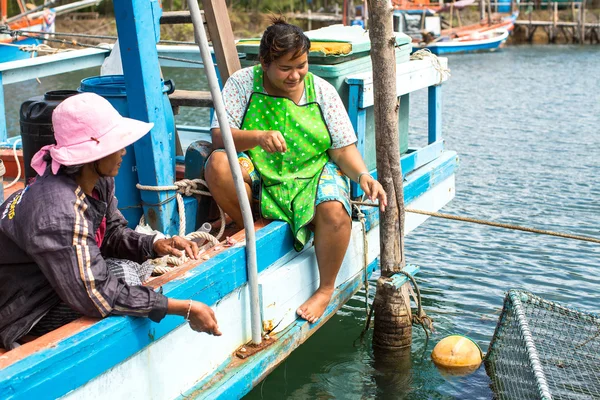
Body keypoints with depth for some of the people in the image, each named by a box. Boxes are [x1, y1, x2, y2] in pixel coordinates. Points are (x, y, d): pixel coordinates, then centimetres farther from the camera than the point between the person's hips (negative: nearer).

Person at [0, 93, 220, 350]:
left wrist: (155, 244, -16)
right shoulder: (58, 212, -35)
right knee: (126, 276, -20)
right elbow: (97, 297, -35)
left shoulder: (99, 182, -8)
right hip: (28, 313, -9)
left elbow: (113, 233, 6)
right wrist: (185, 309, -33)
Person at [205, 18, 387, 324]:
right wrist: (257, 137, -33)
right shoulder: (242, 83, -5)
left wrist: (363, 176, -21)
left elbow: (343, 148, -1)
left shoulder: (322, 91, 0)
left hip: (313, 173, 0)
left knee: (335, 212, -32)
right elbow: (219, 137, -14)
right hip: (258, 173, 0)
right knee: (217, 165, -31)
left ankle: (326, 289, -6)